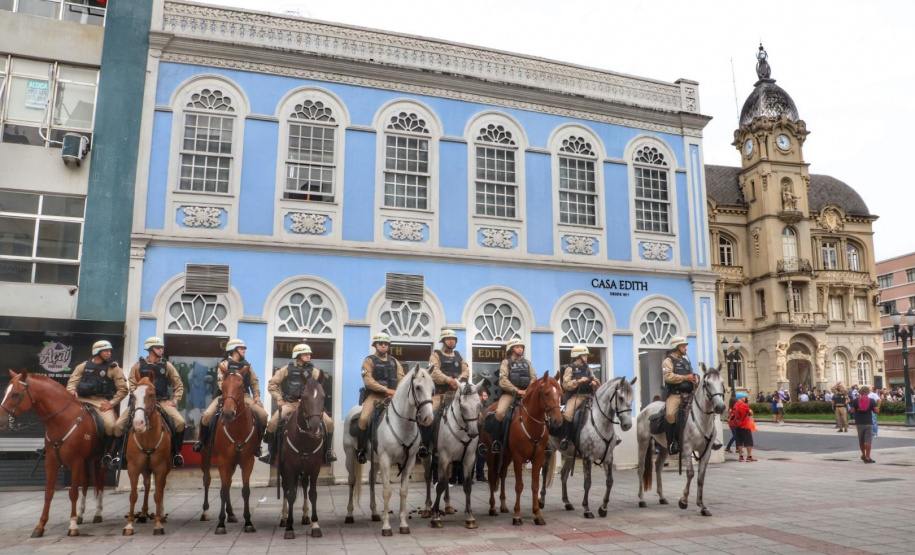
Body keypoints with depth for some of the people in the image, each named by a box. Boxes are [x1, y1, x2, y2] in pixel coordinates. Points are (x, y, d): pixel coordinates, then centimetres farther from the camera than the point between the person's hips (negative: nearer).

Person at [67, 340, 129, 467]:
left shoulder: (113, 368, 4)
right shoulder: (83, 366, 13)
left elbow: (123, 389, 0)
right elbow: (73, 380, 8)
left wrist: (112, 403, -11)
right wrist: (71, 389, -16)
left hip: (101, 402, -3)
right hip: (82, 400, 3)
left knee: (111, 424, -27)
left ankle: (109, 453, -7)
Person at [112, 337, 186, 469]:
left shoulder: (167, 365, 7)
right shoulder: (139, 365, 6)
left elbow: (179, 385, 10)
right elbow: (132, 384, -1)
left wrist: (174, 401, -1)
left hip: (162, 402, 0)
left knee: (180, 422, -23)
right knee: (119, 424, -16)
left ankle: (176, 453, -4)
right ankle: (120, 453, 6)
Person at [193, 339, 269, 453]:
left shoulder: (247, 366, 15)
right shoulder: (224, 365, 2)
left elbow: (254, 382, 14)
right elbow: (221, 382, -10)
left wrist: (257, 396, -1)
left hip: (244, 396, 3)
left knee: (263, 415, -16)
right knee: (207, 415, -24)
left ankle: (257, 441, 4)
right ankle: (202, 439, 3)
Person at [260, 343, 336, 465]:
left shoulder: (313, 370, 5)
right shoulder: (287, 369, 0)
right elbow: (272, 384, 2)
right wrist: (279, 399, -5)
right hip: (290, 404, -1)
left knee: (329, 423, -12)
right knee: (272, 423, -23)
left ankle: (328, 453, 6)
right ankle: (271, 454, -5)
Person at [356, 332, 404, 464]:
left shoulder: (394, 362, 15)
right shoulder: (369, 361, 0)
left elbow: (401, 379, 6)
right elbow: (368, 381, -12)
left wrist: (397, 392, -14)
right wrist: (386, 390, -19)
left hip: (392, 396, 4)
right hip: (374, 395, -4)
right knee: (364, 418, -27)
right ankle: (361, 449, -10)